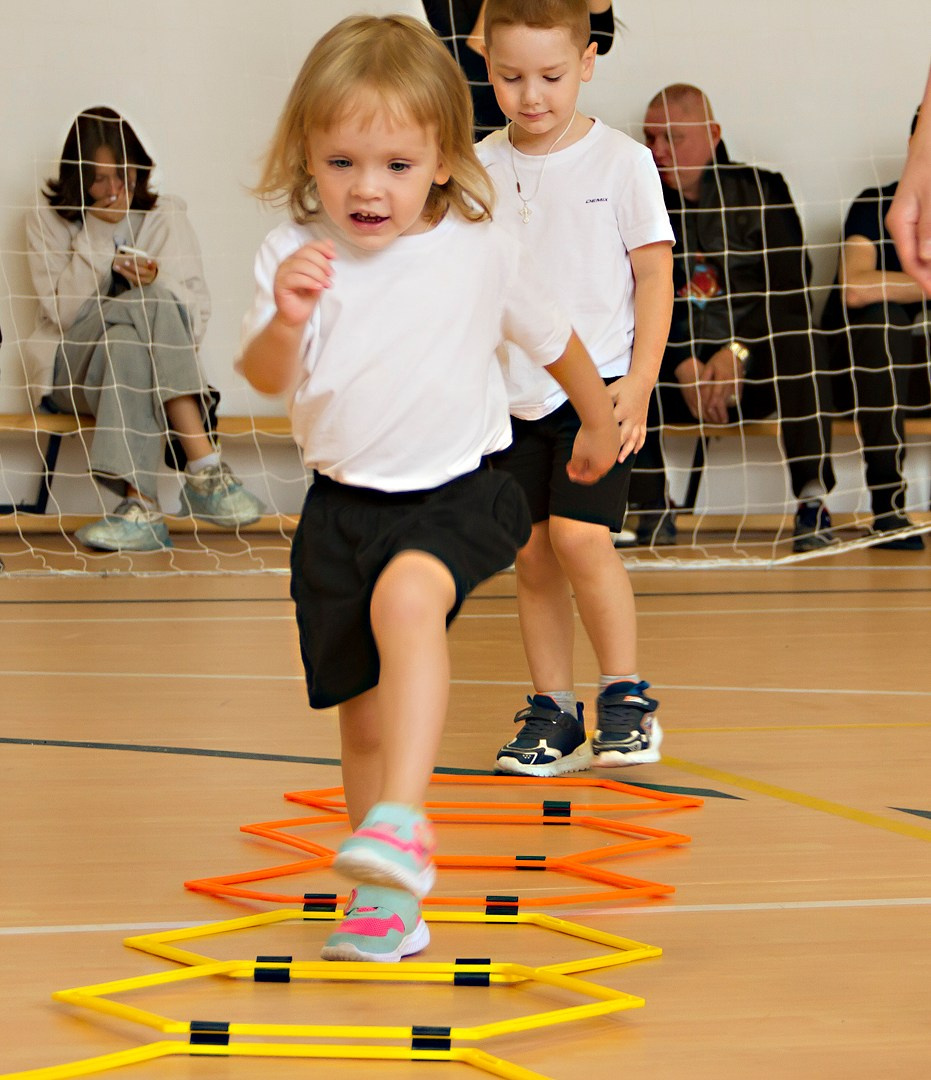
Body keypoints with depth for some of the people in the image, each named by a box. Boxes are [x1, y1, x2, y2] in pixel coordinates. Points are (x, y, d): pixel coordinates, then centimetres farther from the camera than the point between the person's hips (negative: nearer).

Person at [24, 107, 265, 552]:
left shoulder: (165, 216, 8)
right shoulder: (47, 219, 4)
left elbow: (196, 319, 1)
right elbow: (64, 313, -8)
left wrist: (155, 283, -20)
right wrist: (98, 231, -13)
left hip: (147, 362, 2)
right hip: (71, 371, -1)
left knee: (134, 327, -35)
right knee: (146, 305, -31)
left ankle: (142, 505, -48)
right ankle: (205, 466, -45)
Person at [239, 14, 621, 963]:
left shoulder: (480, 251, -5)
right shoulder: (295, 252, -4)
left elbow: (550, 336, 13)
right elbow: (266, 381, -9)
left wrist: (599, 420, 27)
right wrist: (285, 322, -31)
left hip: (457, 492, -3)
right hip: (342, 504, 3)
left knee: (408, 594, -35)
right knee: (362, 713, 8)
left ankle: (401, 820, -41)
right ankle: (386, 905, 23)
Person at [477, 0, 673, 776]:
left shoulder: (621, 162, -4)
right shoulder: (481, 170, 5)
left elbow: (654, 274, -2)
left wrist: (638, 384, -9)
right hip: (512, 393, 4)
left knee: (579, 534, -18)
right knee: (530, 553, 5)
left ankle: (626, 698, -3)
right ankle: (552, 711, 15)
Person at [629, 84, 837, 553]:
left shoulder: (761, 191, 3)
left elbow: (789, 292, -4)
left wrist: (737, 353, -17)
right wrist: (683, 367, -13)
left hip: (754, 372, -2)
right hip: (673, 376, 2)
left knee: (797, 341, -33)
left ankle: (813, 503, -32)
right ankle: (652, 509, -19)